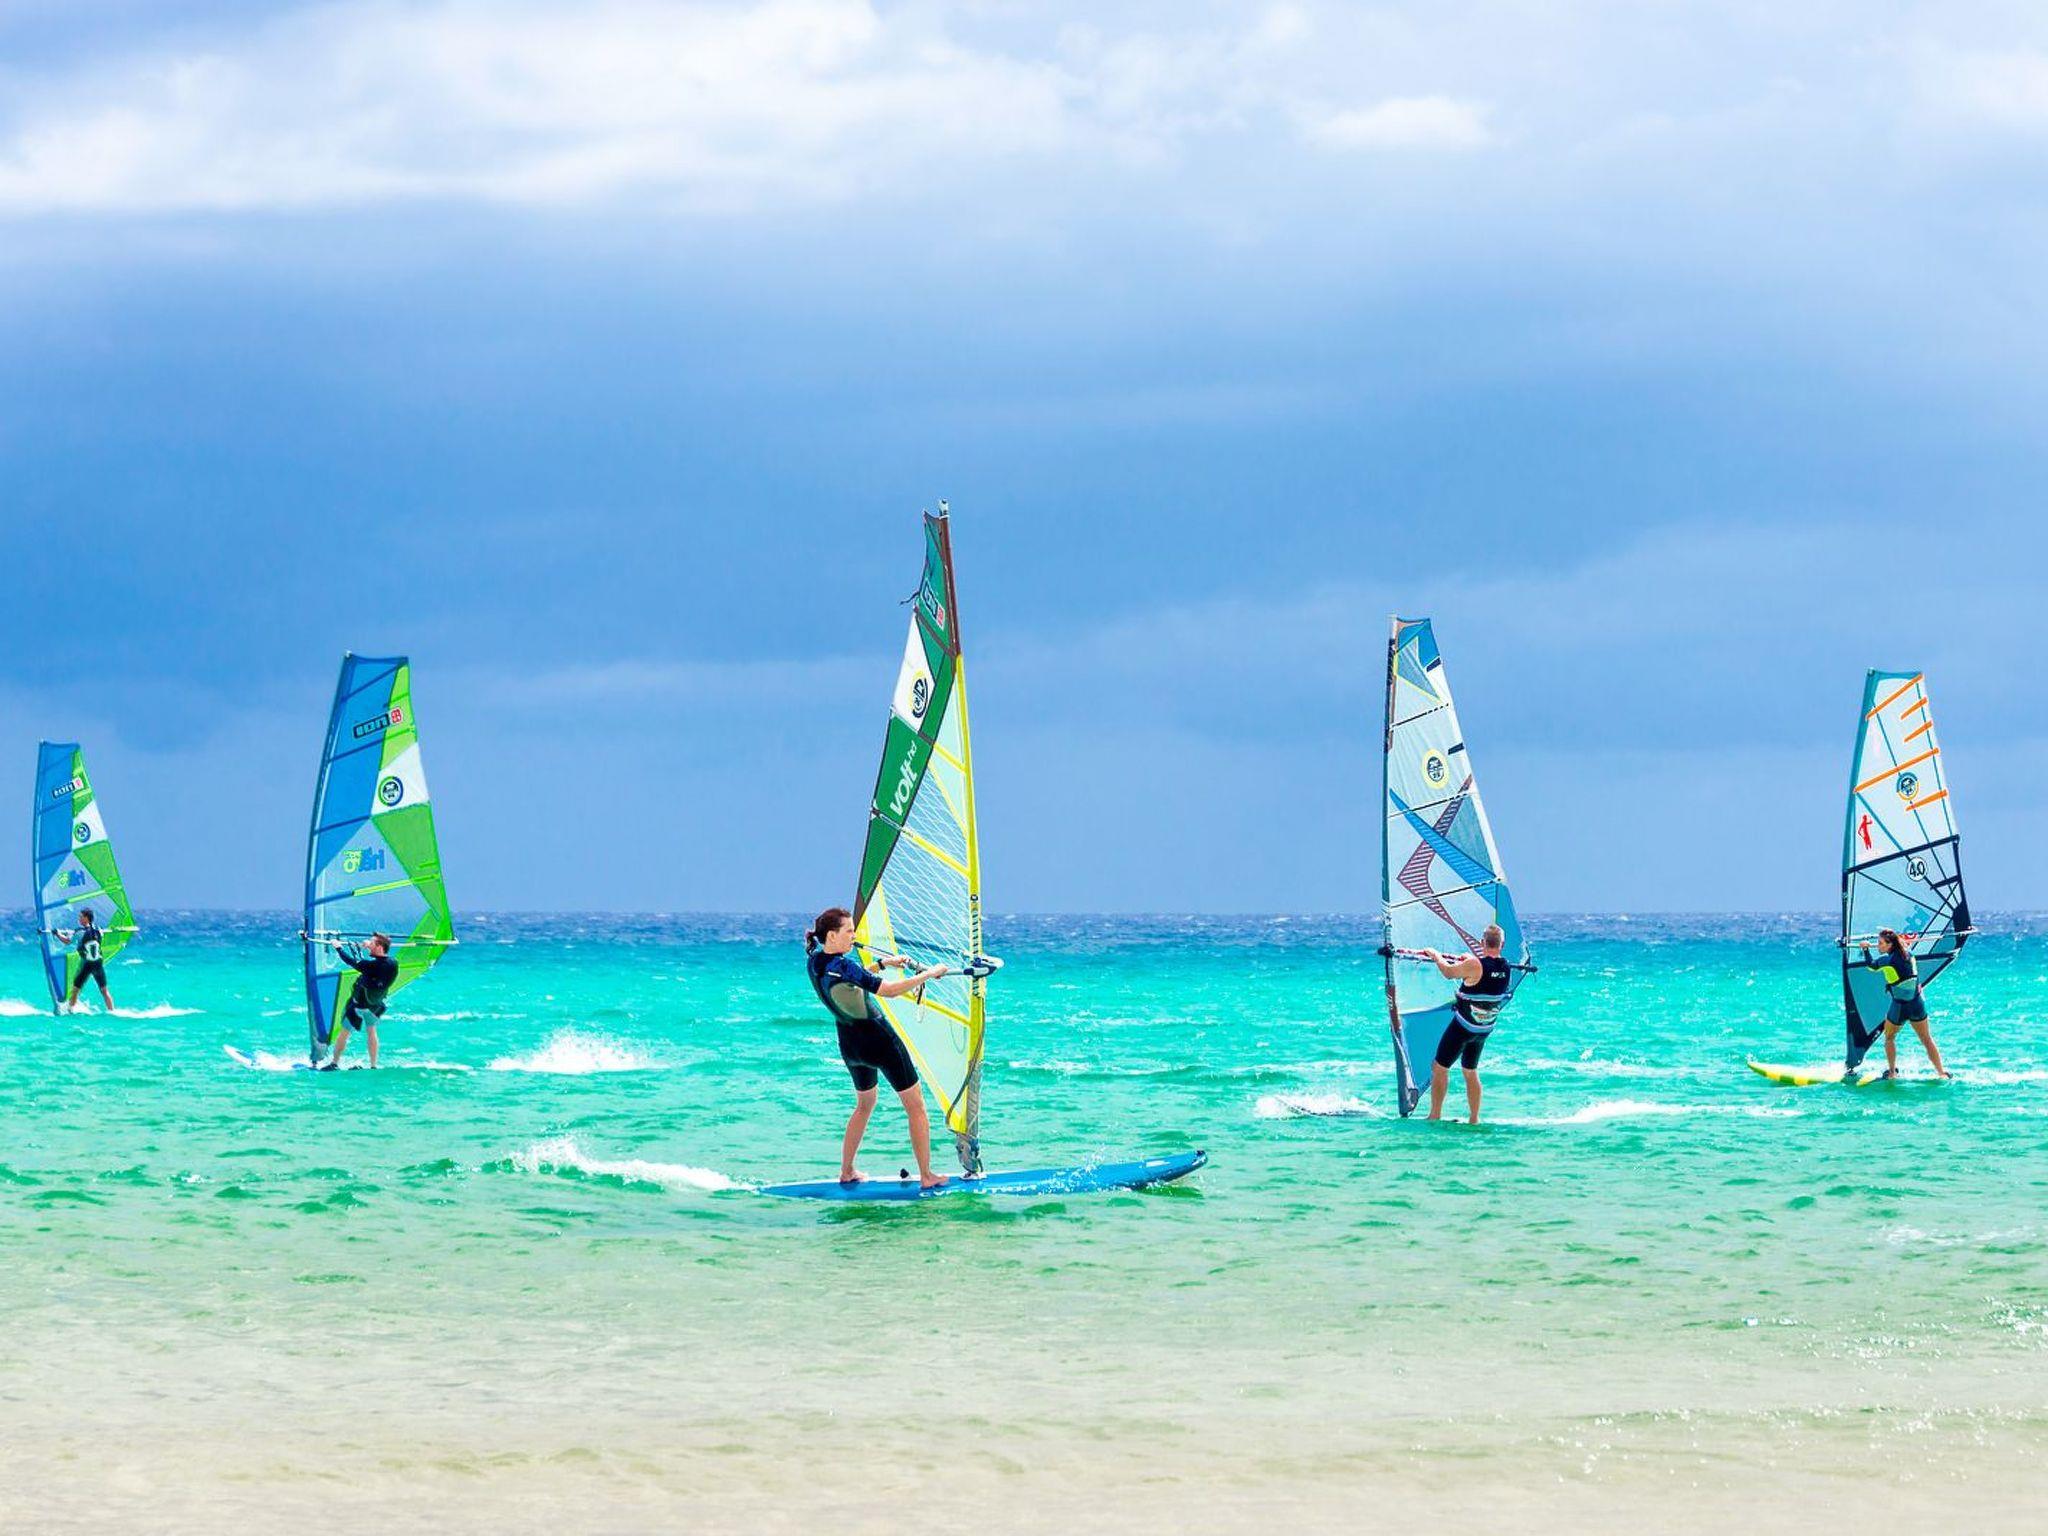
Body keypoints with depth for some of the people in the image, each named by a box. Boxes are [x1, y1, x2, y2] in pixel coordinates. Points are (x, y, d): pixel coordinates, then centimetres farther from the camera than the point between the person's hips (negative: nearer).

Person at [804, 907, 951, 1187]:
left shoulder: (814, 960, -1)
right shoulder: (842, 966, -27)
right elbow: (889, 990, -30)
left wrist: (884, 962, 15)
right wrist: (929, 974, -20)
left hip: (849, 1044, 8)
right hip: (878, 1039, -8)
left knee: (864, 1104, 29)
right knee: (916, 1107, 5)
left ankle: (846, 1172, 27)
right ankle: (927, 1177, 7)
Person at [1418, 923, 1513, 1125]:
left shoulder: (1474, 965, -23)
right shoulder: (1506, 970, -5)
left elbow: (1448, 972, -6)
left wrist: (1435, 955, 11)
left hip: (1463, 1027, -6)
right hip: (1485, 1030, 6)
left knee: (1440, 1068, 6)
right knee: (1471, 1071, 20)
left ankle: (1435, 1116, 7)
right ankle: (1475, 1120, 18)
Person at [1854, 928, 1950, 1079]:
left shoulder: (1886, 960, -17)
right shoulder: (1909, 953, 0)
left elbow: (1870, 965, 3)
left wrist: (1865, 949, 19)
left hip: (1899, 1007, -5)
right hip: (1918, 1003, 5)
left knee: (1889, 1038, 20)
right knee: (1926, 1039, 13)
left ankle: (1892, 1072, 21)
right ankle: (1942, 1073, 12)